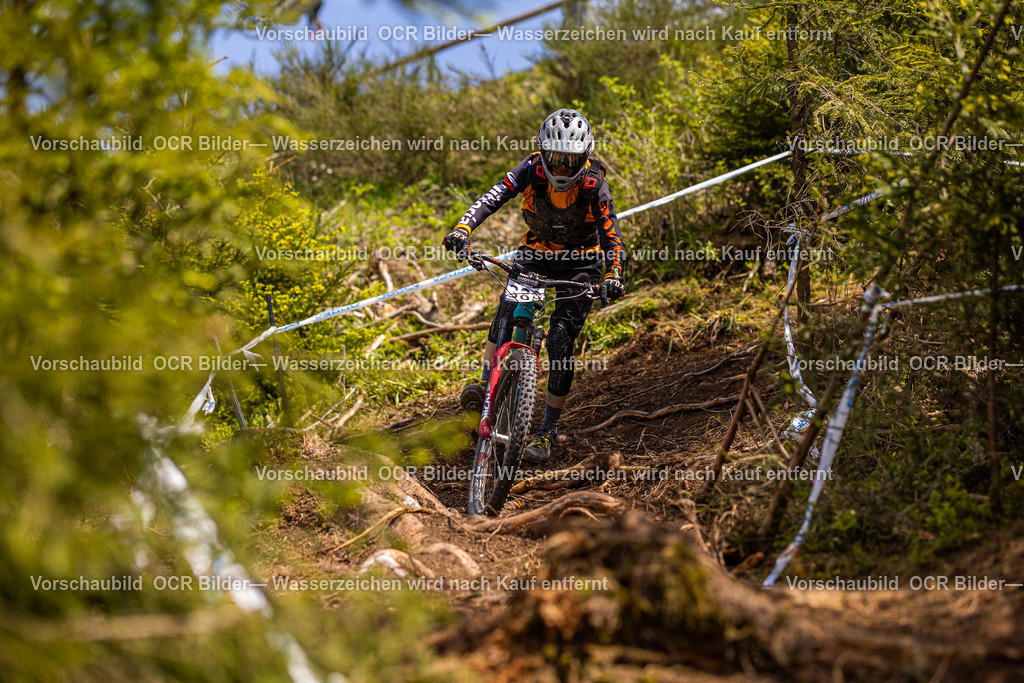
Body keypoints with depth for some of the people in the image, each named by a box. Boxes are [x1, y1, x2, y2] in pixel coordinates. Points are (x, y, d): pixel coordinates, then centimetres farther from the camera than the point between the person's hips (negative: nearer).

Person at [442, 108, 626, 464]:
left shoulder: (594, 185, -24)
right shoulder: (532, 170, -21)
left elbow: (612, 238, -27)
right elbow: (492, 197, -33)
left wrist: (613, 277, -46)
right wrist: (462, 229, -50)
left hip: (580, 263, -2)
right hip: (536, 252, 2)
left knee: (561, 341, -14)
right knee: (509, 307, -26)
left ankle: (547, 433, -8)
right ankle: (486, 385, -19)